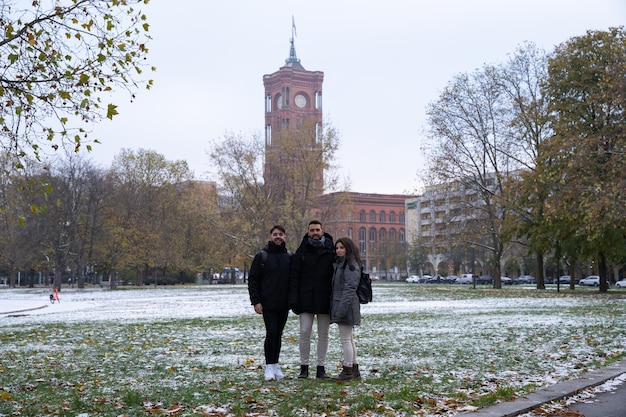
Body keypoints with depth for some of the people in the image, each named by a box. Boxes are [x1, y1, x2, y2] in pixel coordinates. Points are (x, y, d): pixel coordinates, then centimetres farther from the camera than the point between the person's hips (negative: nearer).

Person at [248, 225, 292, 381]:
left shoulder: (289, 257, 8)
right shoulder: (262, 256, -1)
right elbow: (252, 280, -2)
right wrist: (256, 301, -9)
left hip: (284, 304, 3)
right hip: (268, 304, -3)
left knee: (278, 334, 10)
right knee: (271, 333, -10)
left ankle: (275, 365, 20)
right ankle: (269, 366, -1)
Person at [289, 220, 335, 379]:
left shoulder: (331, 251, 4)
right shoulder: (302, 252, 3)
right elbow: (294, 277, 1)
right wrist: (293, 299, -8)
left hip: (325, 300, 1)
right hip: (305, 300, -1)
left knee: (323, 334, 7)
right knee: (304, 333, -2)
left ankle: (321, 368, 15)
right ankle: (304, 367, 7)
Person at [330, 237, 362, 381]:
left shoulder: (351, 266, -13)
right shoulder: (339, 264, 18)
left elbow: (349, 289, -19)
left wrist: (341, 309, -23)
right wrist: (337, 309, 14)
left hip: (346, 306, -10)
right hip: (340, 306, 10)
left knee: (345, 338, -6)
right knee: (349, 338, 14)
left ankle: (348, 370, 1)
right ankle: (354, 370, 21)